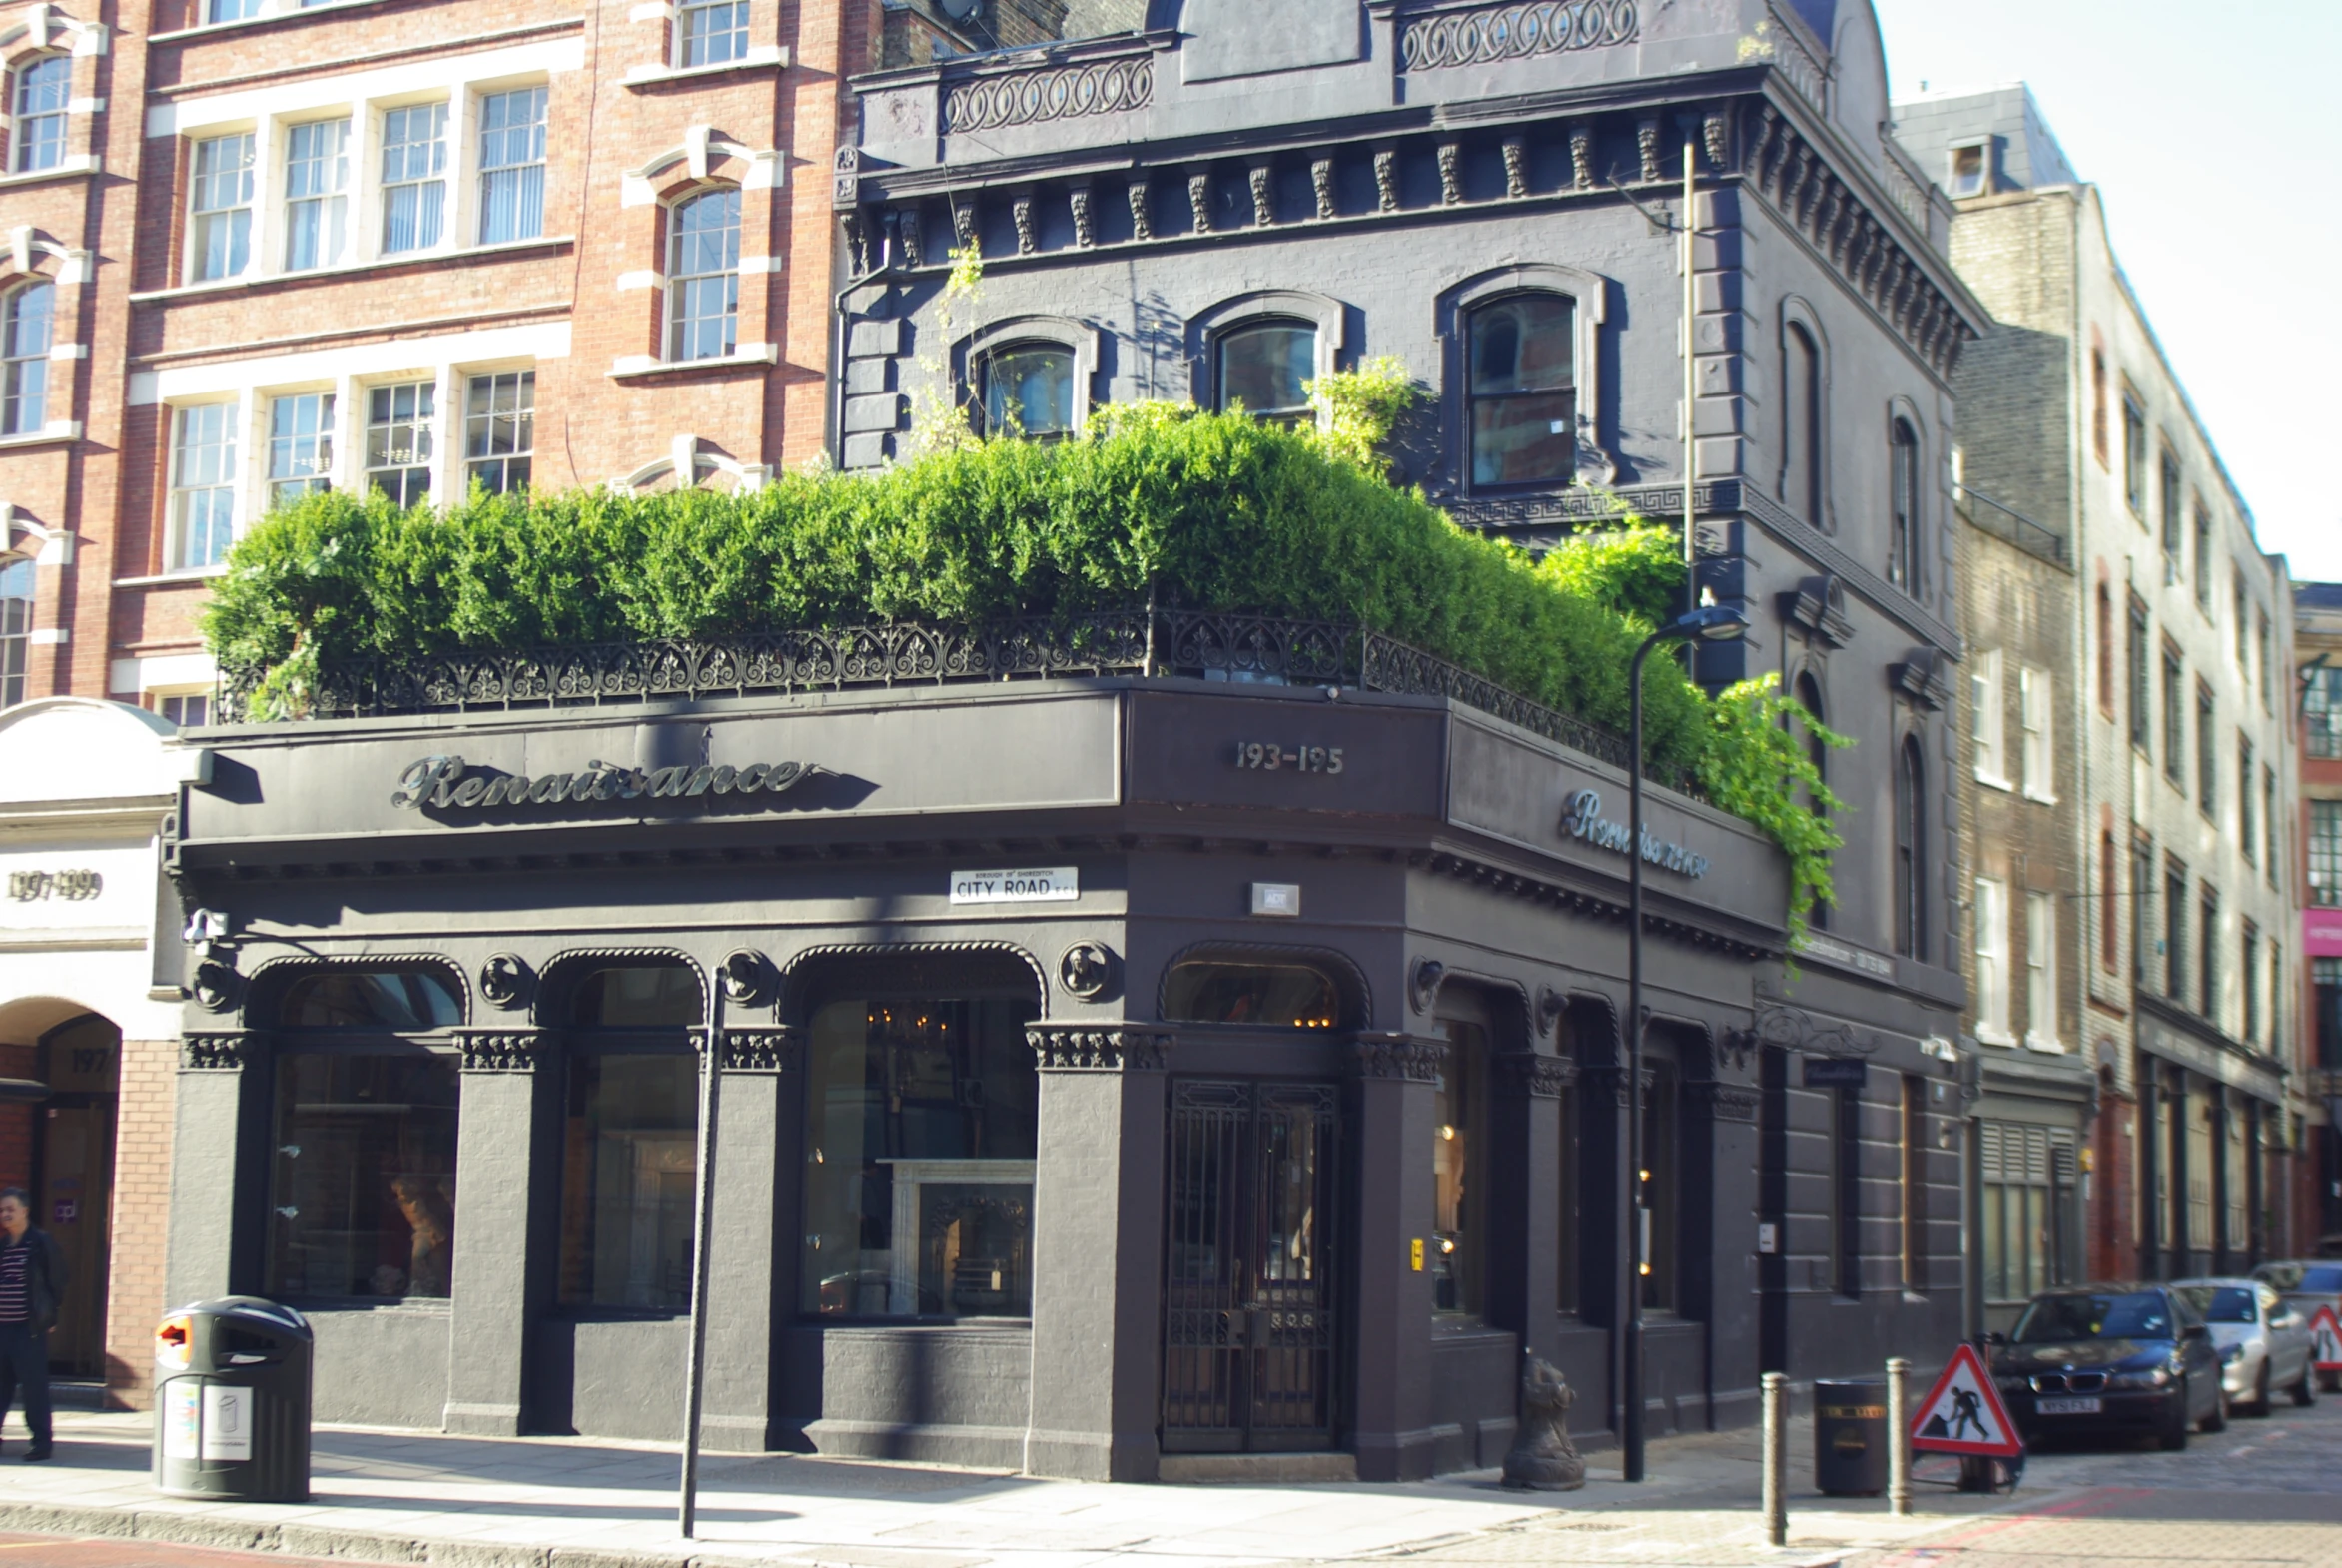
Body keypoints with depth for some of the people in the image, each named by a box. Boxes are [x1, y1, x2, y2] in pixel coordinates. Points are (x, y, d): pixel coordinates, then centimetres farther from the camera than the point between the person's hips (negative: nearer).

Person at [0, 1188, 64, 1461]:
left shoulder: (42, 1243, -3)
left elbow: (56, 1282, 0)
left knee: (34, 1385, -3)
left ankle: (41, 1441, 4)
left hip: (29, 1328, -6)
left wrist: (50, 1316, -1)